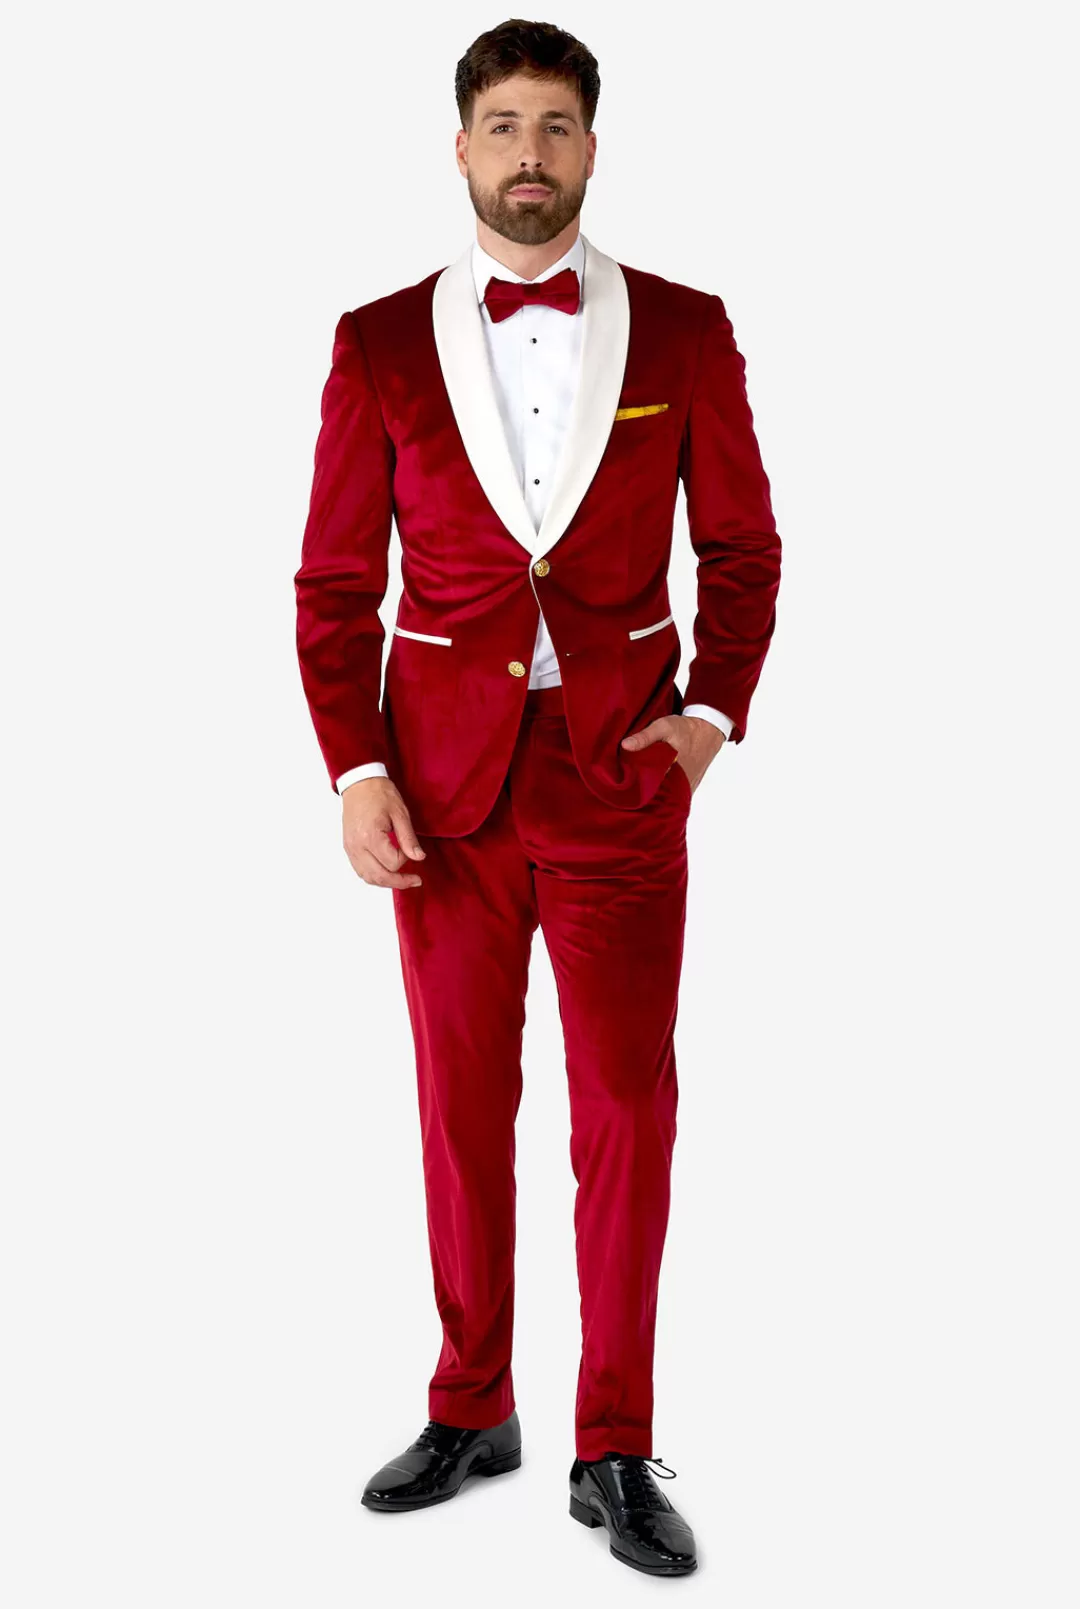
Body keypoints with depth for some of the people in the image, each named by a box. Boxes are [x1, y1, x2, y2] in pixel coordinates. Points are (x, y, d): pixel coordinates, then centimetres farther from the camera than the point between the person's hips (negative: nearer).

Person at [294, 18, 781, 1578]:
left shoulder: (683, 331, 2)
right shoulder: (380, 344, 2)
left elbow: (742, 547, 8)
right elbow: (336, 581, 3)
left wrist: (713, 716, -5)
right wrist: (355, 774, -6)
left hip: (620, 770, 0)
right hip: (446, 777, 1)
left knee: (630, 1111, 2)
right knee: (462, 1105, 10)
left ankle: (616, 1452, 14)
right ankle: (470, 1413, 26)